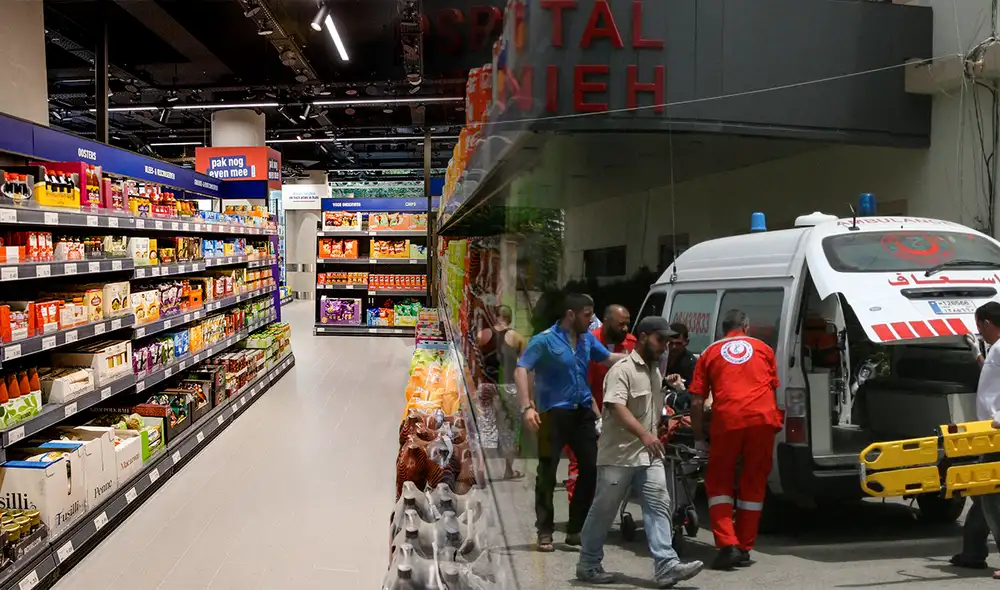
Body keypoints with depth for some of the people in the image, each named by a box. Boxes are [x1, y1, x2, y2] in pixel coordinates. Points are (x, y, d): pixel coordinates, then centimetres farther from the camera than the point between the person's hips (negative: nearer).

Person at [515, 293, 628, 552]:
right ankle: (544, 532, 12)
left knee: (591, 469, 6)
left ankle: (575, 529, 20)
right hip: (554, 413, -6)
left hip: (583, 412, 6)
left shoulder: (587, 339, 9)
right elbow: (521, 370, -14)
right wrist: (527, 407, -24)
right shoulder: (545, 340, -10)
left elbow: (609, 358, 20)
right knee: (547, 474, 0)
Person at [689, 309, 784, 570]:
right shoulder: (762, 348, 20)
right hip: (763, 418, 2)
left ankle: (728, 545, 0)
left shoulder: (710, 353, 16)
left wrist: (699, 439, 17)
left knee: (718, 482, 12)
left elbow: (697, 402, 10)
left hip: (727, 420, -2)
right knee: (754, 483, 13)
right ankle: (744, 549, 17)